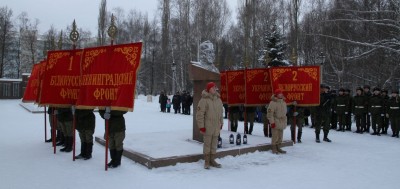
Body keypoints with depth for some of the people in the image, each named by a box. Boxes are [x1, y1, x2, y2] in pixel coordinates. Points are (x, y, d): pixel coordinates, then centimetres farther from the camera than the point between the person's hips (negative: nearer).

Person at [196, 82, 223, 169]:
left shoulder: (218, 99, 11)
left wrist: (221, 123, 19)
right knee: (207, 143, 2)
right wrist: (201, 126, -14)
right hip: (207, 127, -6)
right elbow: (200, 114, -12)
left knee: (214, 144, 13)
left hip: (216, 126, 6)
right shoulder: (204, 100, -11)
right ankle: (207, 162, 13)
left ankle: (212, 160, 26)